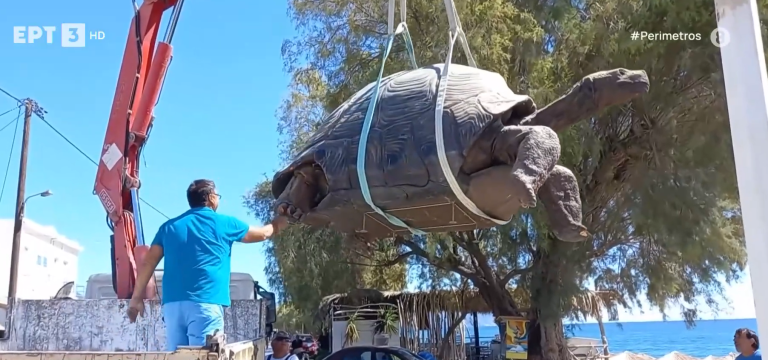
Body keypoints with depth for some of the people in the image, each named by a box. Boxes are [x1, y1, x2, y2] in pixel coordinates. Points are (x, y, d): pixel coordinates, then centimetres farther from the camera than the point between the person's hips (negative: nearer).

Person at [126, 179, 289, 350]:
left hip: (173, 303, 4)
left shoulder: (169, 226, 16)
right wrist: (279, 222, 40)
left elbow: (148, 263, 10)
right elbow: (264, 233, 22)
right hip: (206, 303, -4)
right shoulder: (223, 223, 8)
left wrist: (136, 298, 14)